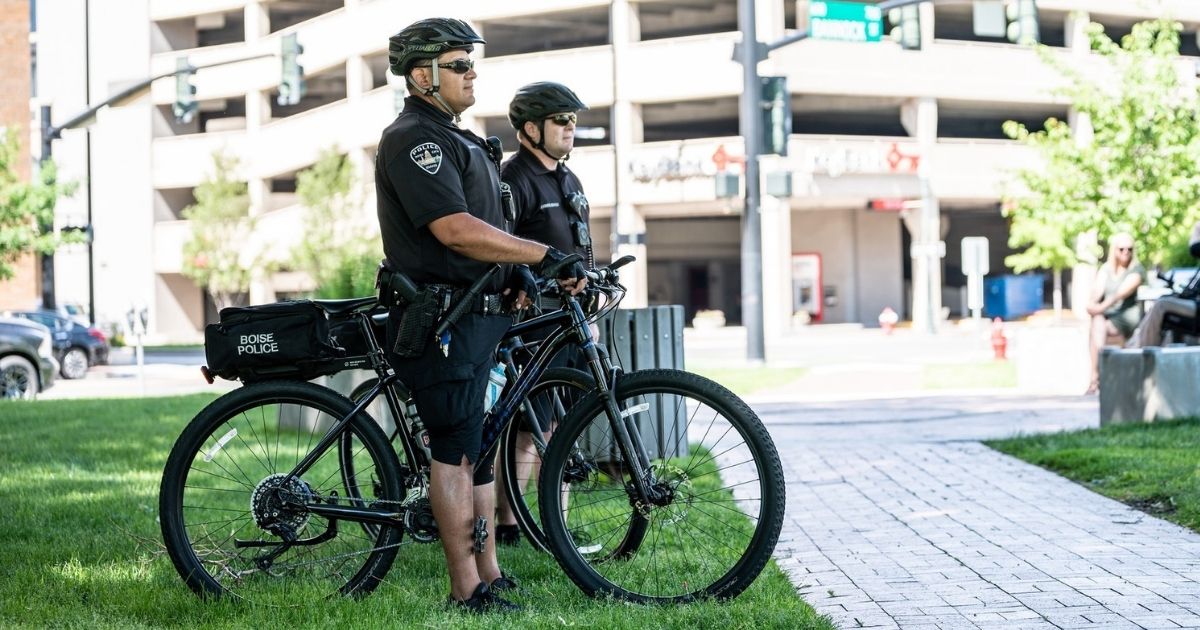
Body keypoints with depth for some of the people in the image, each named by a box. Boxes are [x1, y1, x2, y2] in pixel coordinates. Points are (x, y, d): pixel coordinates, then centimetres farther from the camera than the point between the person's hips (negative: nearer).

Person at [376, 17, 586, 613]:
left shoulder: (455, 139, 20)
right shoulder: (412, 138, -13)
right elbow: (454, 229, -25)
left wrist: (514, 272, 8)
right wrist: (545, 255, -24)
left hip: (476, 317, 10)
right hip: (439, 322, -10)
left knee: (477, 447, 12)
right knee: (456, 450, -8)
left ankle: (490, 574, 18)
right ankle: (467, 590, -4)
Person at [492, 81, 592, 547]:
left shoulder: (569, 181, 18)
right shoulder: (515, 181, -11)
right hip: (533, 326, -9)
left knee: (560, 430, 10)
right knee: (527, 431, -7)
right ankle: (506, 523, 0)